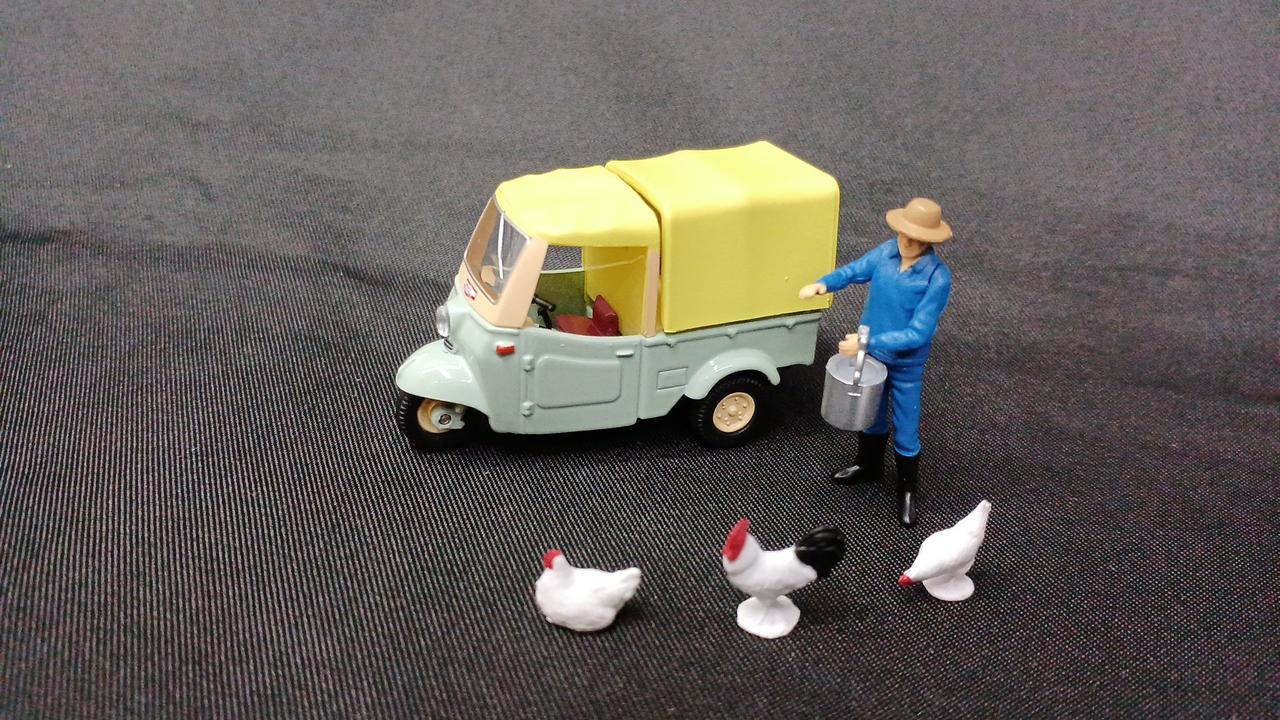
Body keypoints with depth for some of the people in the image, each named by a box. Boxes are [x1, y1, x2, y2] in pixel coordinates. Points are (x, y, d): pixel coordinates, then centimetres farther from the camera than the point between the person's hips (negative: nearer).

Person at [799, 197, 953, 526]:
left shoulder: (938, 278, -29)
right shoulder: (887, 251, -14)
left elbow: (918, 334, -29)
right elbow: (855, 270, 4)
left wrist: (868, 342, -33)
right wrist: (823, 283, -17)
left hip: (906, 365, -5)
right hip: (871, 354, 5)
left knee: (906, 433, 11)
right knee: (870, 414, 27)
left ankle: (907, 491, 35)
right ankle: (869, 466, 53)